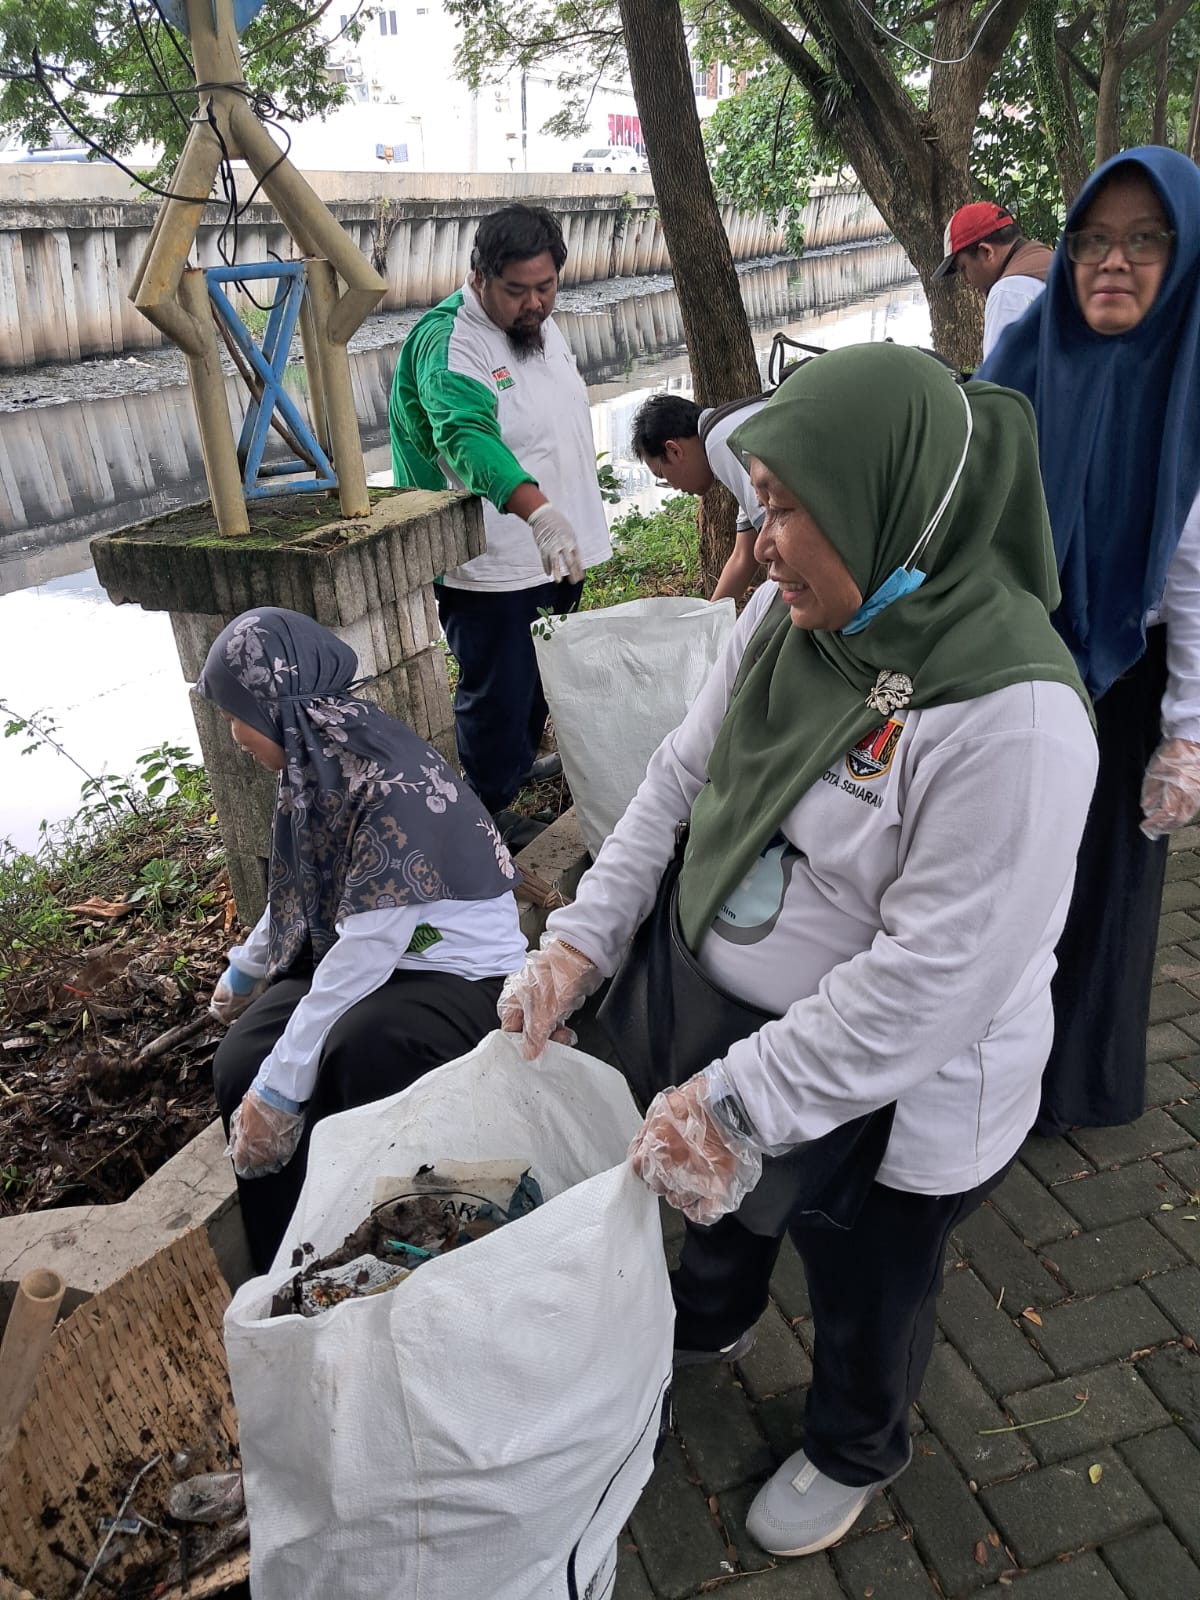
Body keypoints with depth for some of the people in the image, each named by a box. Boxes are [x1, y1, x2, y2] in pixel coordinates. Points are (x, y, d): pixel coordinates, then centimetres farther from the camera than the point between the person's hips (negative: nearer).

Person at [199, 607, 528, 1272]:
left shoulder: (391, 784, -26)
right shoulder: (313, 764, 1)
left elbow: (368, 950, -28)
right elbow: (295, 892, 18)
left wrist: (278, 1087, -25)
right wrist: (244, 972, 32)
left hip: (459, 972, -8)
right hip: (351, 956, 8)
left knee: (347, 1051, -34)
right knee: (237, 1066, -14)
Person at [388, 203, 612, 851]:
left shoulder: (542, 325, 7)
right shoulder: (448, 343, -22)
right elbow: (468, 437, -40)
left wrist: (574, 520, 23)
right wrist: (535, 507, -55)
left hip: (557, 550, 9)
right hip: (491, 570, -9)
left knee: (545, 681, 23)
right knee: (498, 694, 0)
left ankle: (523, 764, 46)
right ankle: (490, 812, 19)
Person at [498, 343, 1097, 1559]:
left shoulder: (1011, 716, -33)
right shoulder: (790, 613, -10)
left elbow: (932, 978, -31)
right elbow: (681, 775, -3)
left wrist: (740, 1104, -28)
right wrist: (580, 938, -10)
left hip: (896, 1099, -6)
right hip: (737, 1022, 7)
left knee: (864, 1296, 23)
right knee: (724, 1197, 33)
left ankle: (853, 1452, 58)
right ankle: (710, 1324, 68)